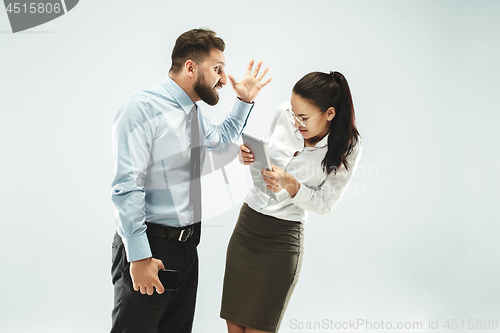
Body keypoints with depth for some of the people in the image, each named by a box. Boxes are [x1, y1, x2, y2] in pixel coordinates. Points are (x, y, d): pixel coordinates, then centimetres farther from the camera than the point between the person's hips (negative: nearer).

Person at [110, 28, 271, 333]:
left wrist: (244, 102, 22)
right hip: (149, 249, -8)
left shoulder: (195, 113, 11)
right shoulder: (142, 108, -16)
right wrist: (140, 257, -24)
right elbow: (126, 187, -22)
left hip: (187, 247, 9)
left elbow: (220, 138, 36)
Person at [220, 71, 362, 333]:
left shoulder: (347, 148, -13)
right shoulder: (284, 114, -5)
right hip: (246, 225, 4)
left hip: (283, 239, -4)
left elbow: (324, 204, -8)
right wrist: (247, 157, -9)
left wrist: (291, 185, -25)